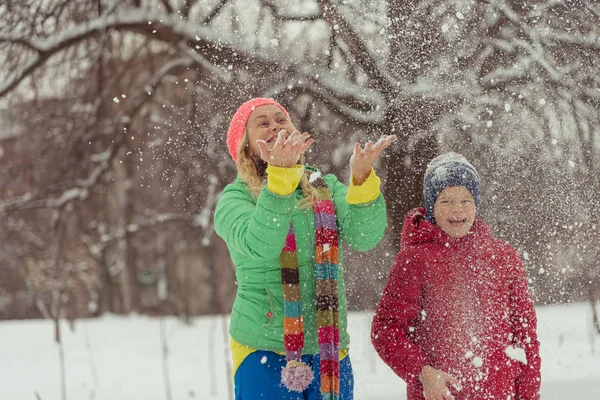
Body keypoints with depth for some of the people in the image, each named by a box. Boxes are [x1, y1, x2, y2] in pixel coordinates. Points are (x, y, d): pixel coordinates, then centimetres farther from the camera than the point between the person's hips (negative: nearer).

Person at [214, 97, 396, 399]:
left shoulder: (326, 187, 9)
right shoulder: (235, 198, -1)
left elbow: (364, 237, -8)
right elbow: (259, 246, -21)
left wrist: (362, 177, -23)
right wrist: (280, 173, -31)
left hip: (330, 350, 3)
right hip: (264, 351, -3)